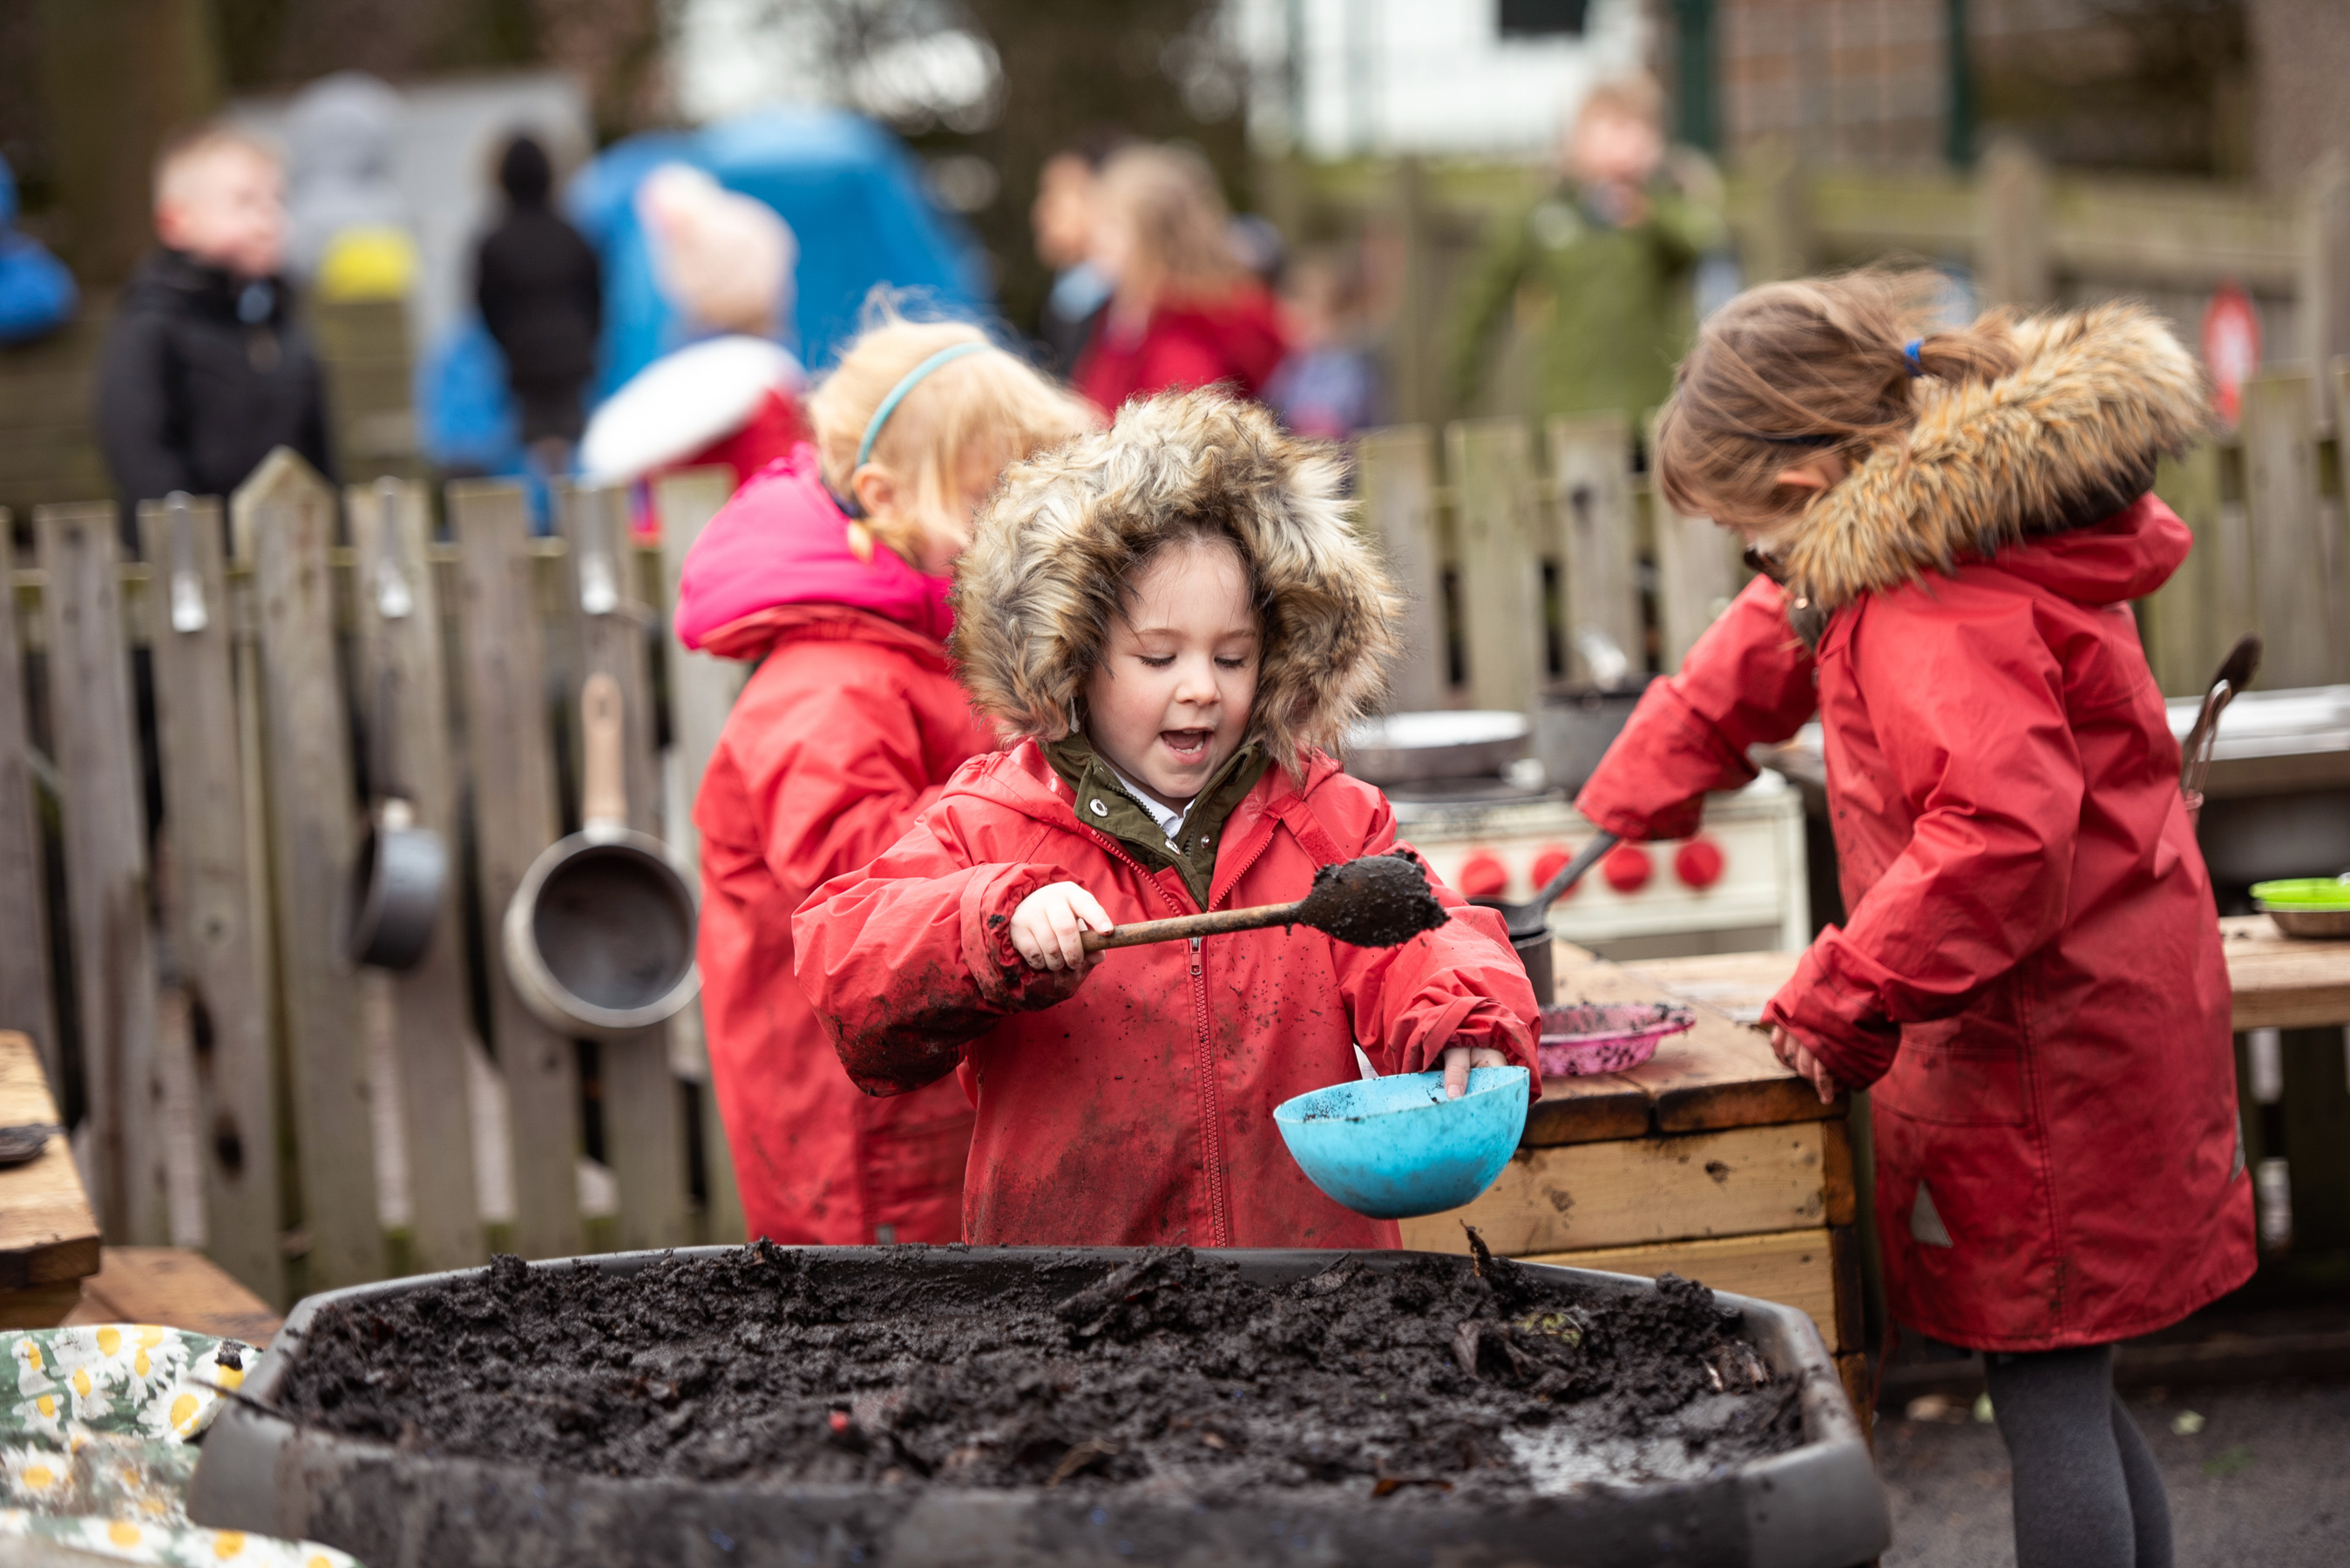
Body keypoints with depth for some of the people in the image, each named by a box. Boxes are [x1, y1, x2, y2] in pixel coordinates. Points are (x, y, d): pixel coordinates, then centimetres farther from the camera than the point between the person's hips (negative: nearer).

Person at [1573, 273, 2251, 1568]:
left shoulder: (1940, 609, -24)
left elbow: (2001, 828, -34)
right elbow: (1777, 637, 25)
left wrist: (1842, 1000, -24)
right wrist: (1621, 806, 31)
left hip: (2038, 1049, -10)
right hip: (2108, 1017, 10)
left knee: (2043, 1390, -3)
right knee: (2063, 1387, 17)